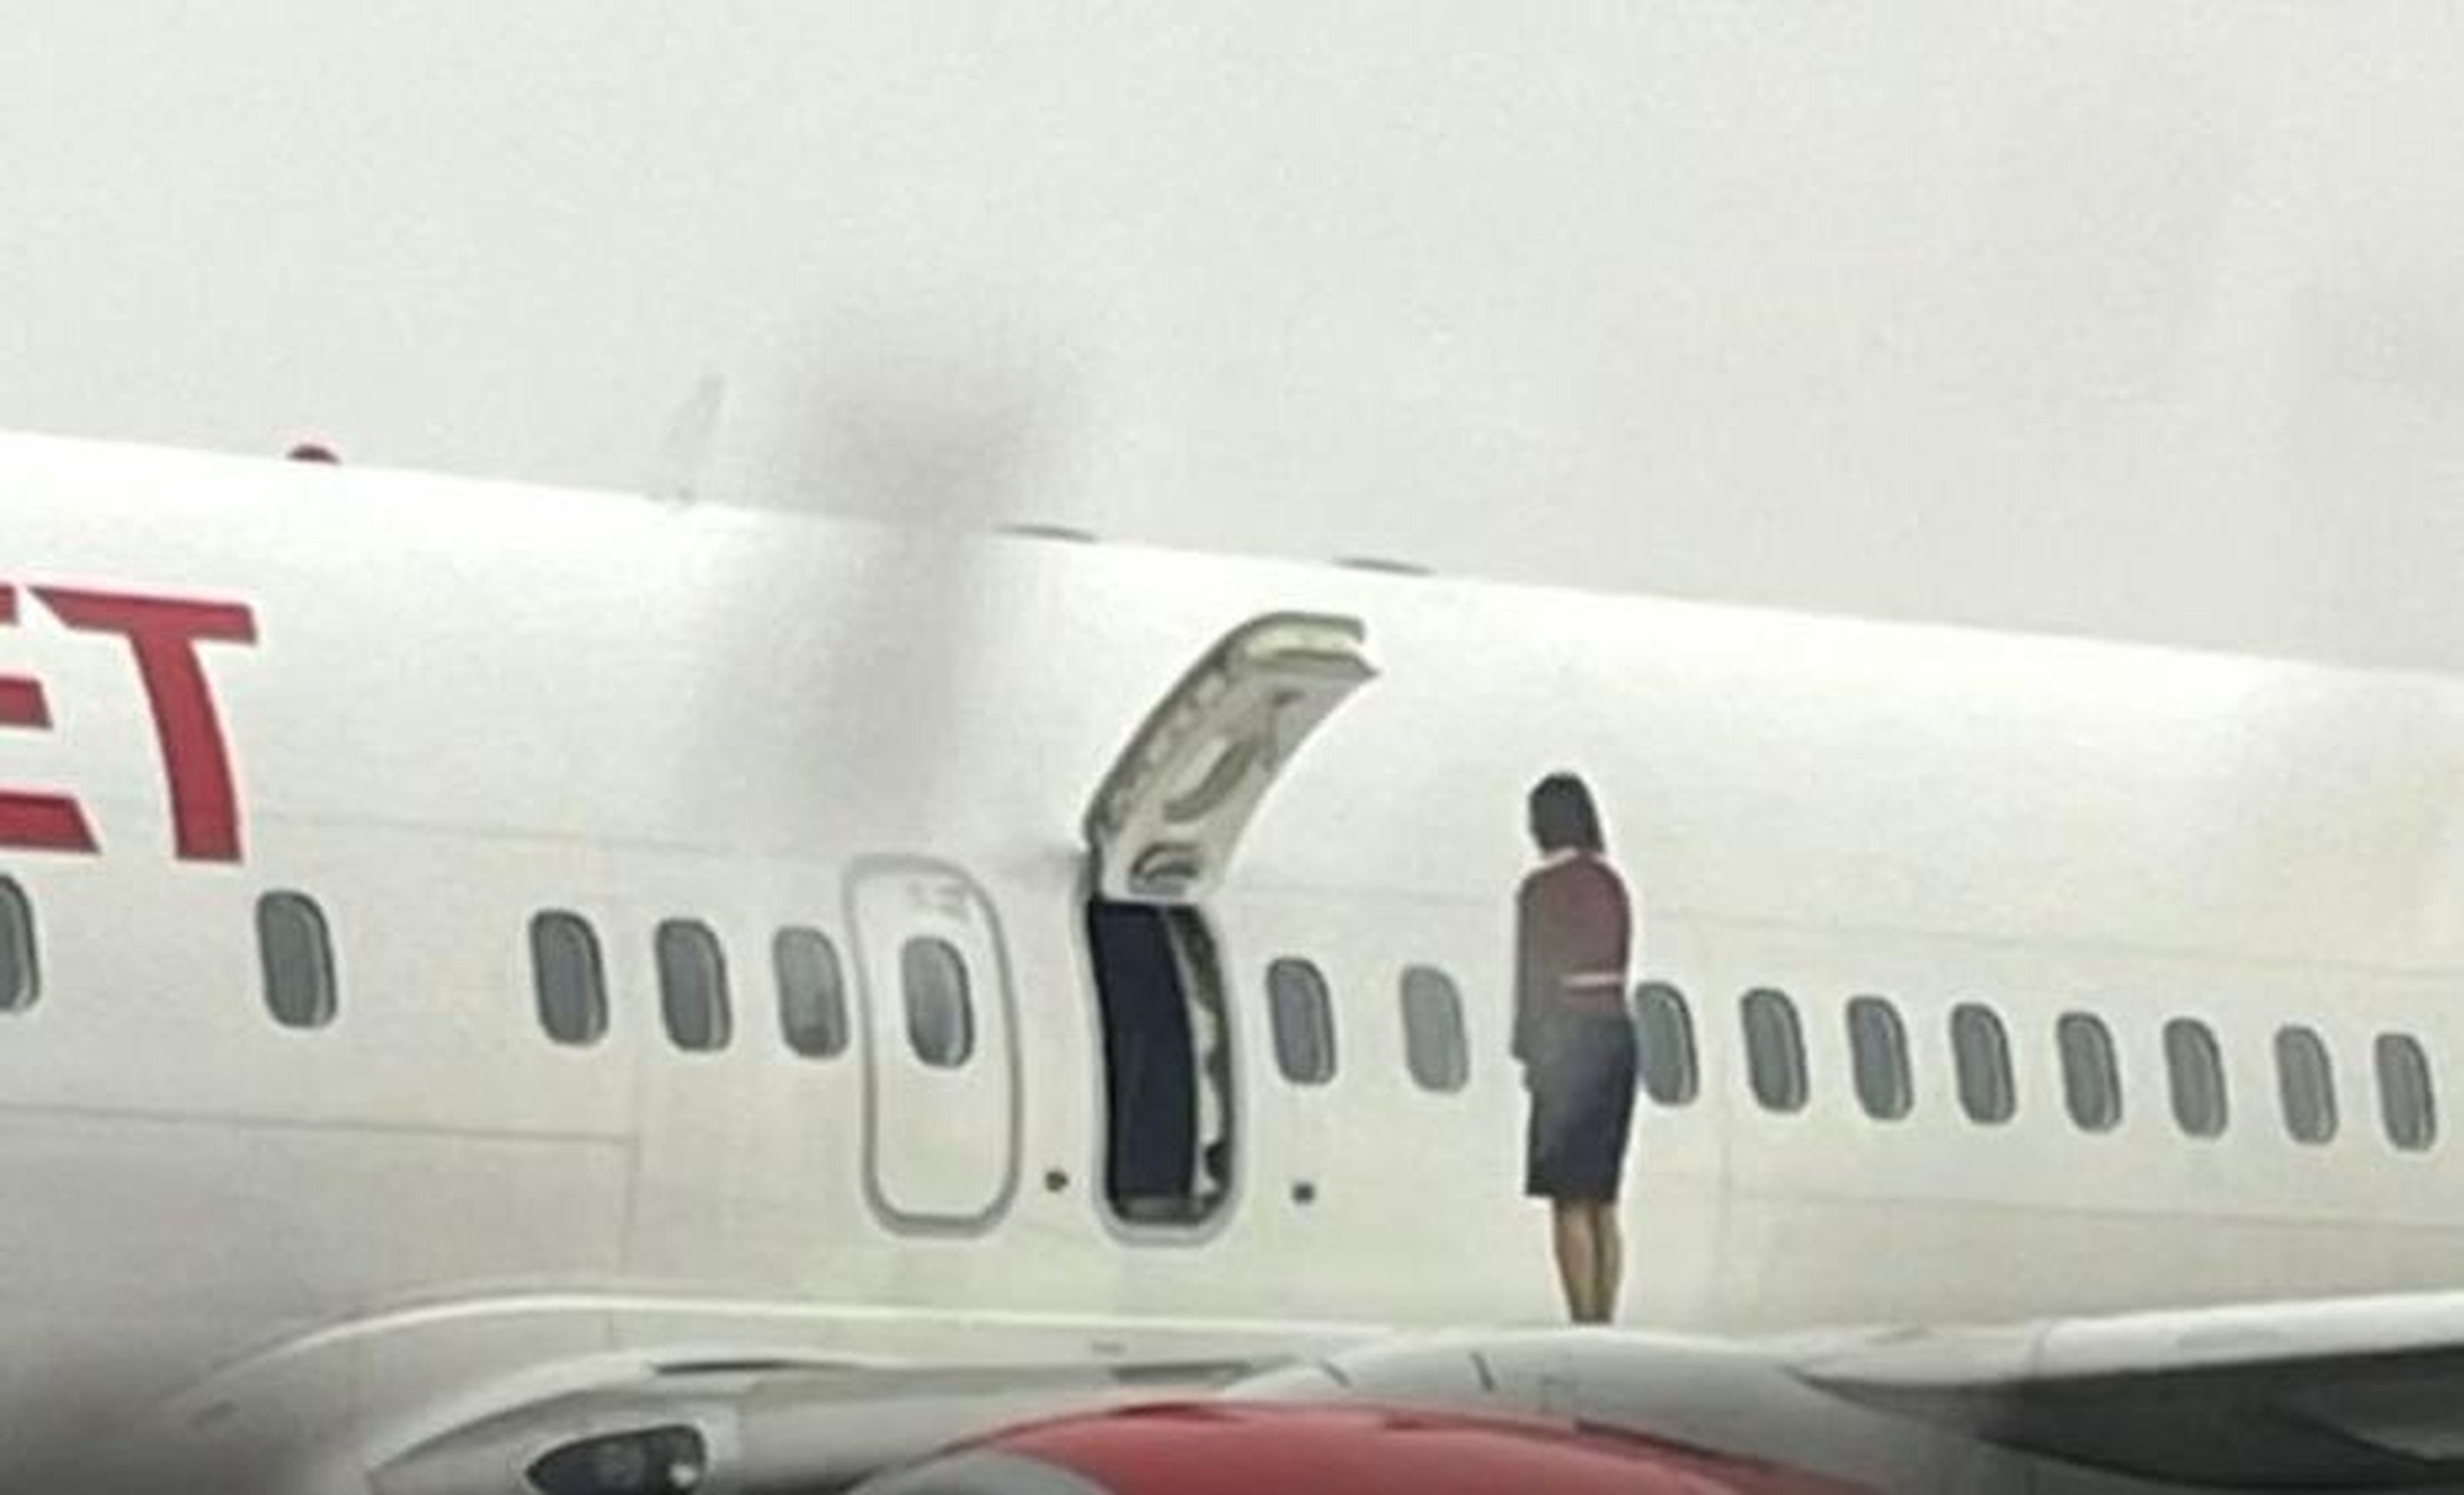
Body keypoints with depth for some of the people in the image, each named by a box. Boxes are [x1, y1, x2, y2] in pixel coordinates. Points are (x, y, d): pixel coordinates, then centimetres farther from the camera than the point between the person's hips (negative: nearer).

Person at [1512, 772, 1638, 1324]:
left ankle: (1584, 1325, -13)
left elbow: (1537, 976, -13)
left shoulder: (1542, 888, -9)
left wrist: (1530, 1056, -10)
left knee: (1570, 1201, -7)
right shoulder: (1611, 884, 14)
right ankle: (1604, 1323, 10)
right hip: (1618, 1032, 8)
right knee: (1602, 1203, 11)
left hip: (1570, 1037, -8)